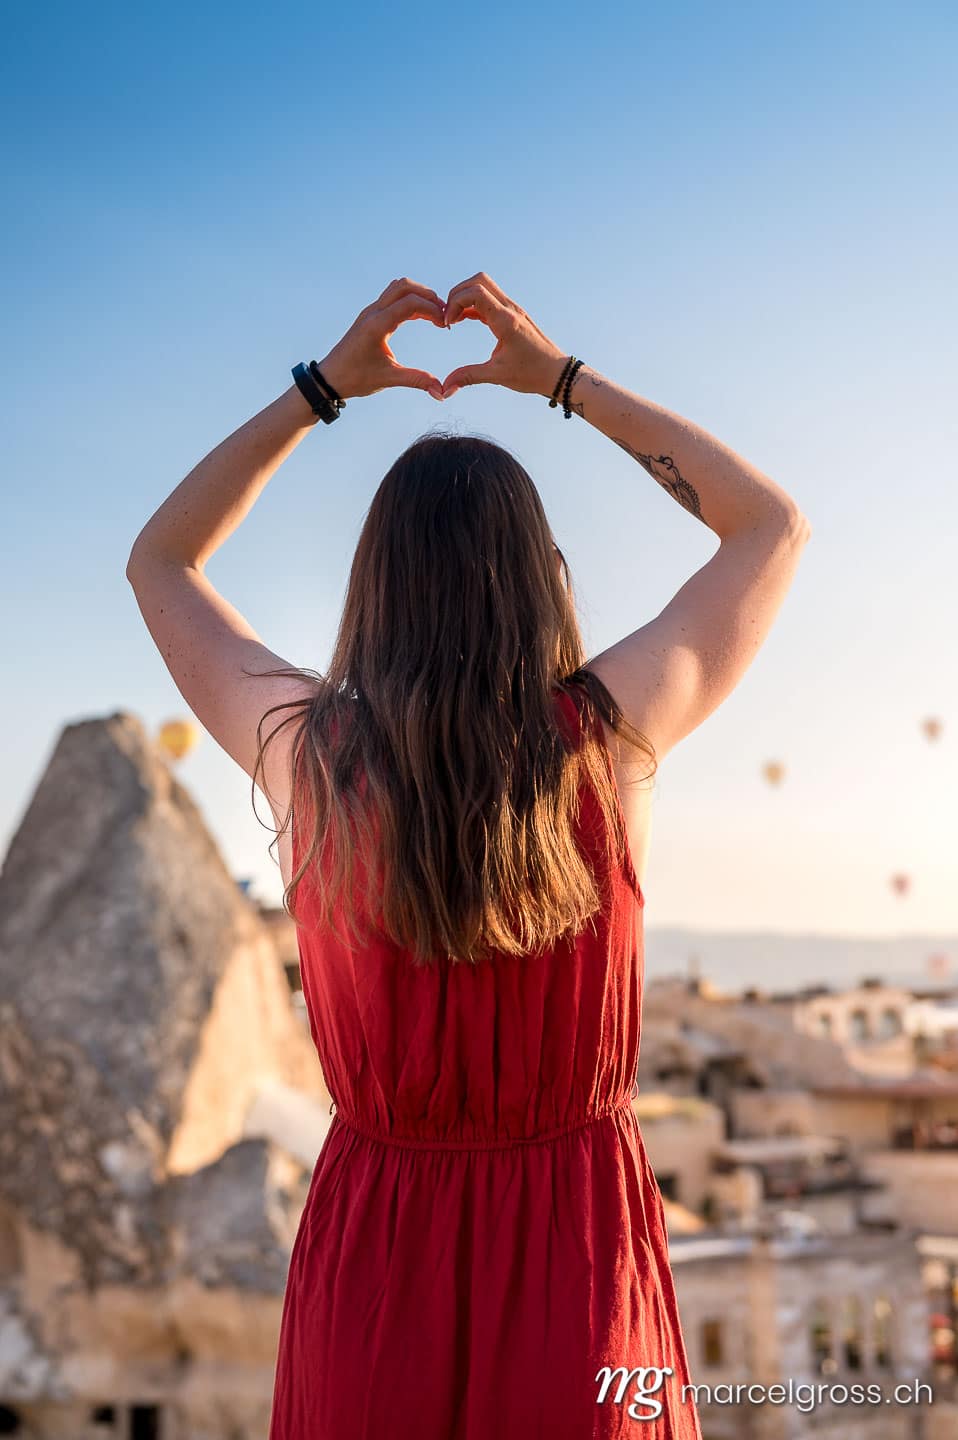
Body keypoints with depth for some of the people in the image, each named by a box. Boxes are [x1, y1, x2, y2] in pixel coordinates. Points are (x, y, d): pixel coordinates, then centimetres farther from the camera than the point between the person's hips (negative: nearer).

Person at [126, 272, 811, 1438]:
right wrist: (564, 378, 2)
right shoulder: (609, 734, -14)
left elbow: (158, 564, 8)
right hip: (579, 1250, -1)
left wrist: (320, 388, 5)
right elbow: (776, 526, 3)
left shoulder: (306, 753, -12)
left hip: (375, 1245, 1)